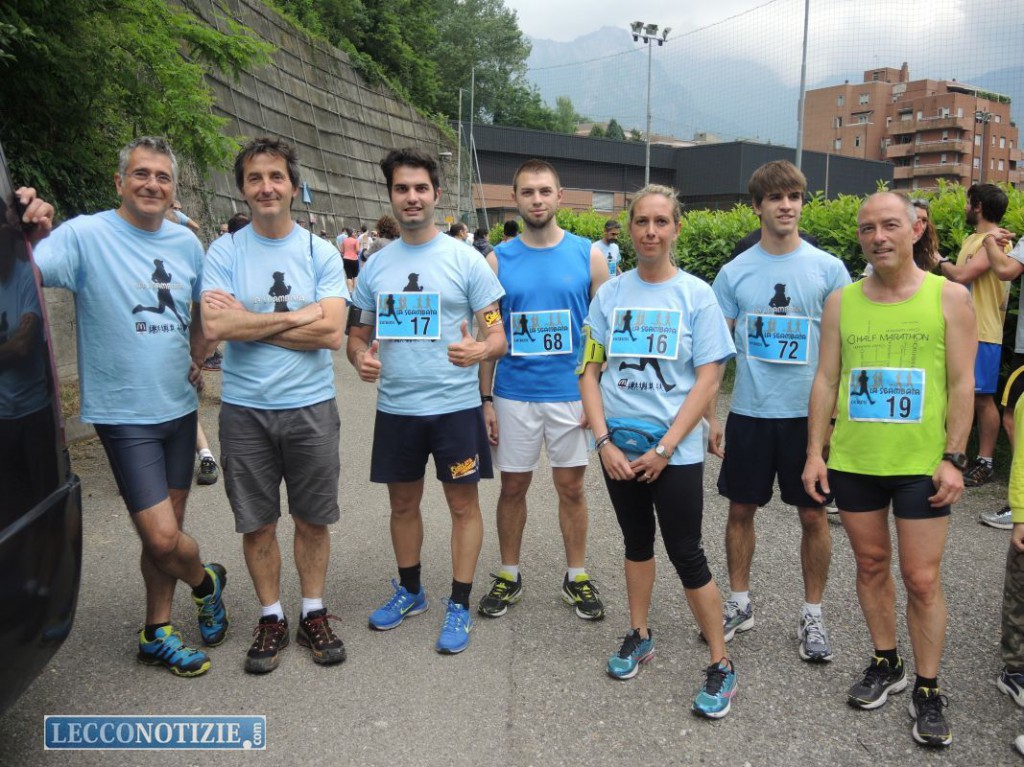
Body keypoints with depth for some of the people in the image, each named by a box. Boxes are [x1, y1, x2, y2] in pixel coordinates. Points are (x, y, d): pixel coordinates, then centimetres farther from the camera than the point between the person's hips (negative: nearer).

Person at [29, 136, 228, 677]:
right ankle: (207, 582, 24)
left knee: (165, 530, 14)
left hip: (178, 406, 5)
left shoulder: (186, 242, 6)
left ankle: (156, 634, 32)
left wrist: (197, 359, 10)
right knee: (162, 537, -10)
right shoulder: (85, 235, -11)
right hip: (125, 413, -5)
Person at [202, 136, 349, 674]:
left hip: (311, 407, 0)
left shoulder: (321, 253, -1)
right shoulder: (224, 252, -1)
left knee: (312, 520, 11)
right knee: (256, 523, 11)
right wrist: (295, 316, -13)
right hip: (244, 409, 1)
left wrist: (249, 321, -12)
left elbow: (331, 333, -13)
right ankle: (271, 619, 29)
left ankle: (314, 614, 29)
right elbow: (214, 327, -15)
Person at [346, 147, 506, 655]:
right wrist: (360, 357, -11)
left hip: (455, 404, -3)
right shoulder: (375, 266, 6)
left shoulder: (466, 259, -5)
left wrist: (480, 350, -29)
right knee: (403, 502, 16)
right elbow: (357, 333, 13)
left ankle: (459, 606, 21)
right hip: (395, 407, 4)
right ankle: (409, 591, 36)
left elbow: (498, 335, -6)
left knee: (463, 504, 6)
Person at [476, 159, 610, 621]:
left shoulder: (588, 255, -1)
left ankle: (577, 578, 26)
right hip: (513, 396, 1)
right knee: (513, 487, 10)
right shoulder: (498, 260, 1)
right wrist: (485, 399, 0)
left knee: (571, 487, 9)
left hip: (571, 395, -1)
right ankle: (508, 576, 27)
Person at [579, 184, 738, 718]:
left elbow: (708, 379, -8)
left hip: (675, 451, -3)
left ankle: (721, 665, 15)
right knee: (637, 540, 18)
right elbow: (589, 372, 3)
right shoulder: (610, 293, 3)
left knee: (686, 554, 0)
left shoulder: (696, 294, -4)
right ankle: (639, 636, 35)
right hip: (618, 446, 3)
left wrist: (665, 449, -14)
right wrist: (604, 441, -8)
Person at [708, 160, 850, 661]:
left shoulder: (828, 269, -1)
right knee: (741, 510, 11)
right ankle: (740, 603, 29)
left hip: (809, 414, -1)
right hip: (749, 413, 1)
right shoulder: (735, 272, 2)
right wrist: (709, 416, -1)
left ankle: (812, 614, 25)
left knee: (813, 515, 7)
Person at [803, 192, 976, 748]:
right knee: (870, 564, 14)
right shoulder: (841, 302, 3)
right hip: (852, 462, 3)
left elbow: (962, 384, -3)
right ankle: (885, 665, 33)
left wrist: (953, 458, -9)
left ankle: (927, 690, 20)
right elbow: (825, 380, 5)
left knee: (922, 578, 3)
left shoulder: (949, 297, -3)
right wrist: (815, 452, 0)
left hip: (922, 465, -2)